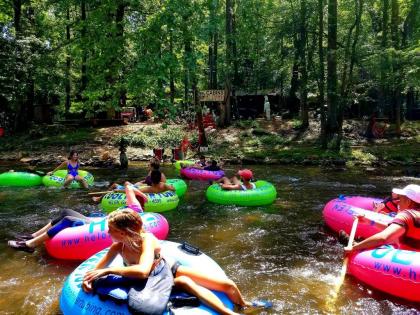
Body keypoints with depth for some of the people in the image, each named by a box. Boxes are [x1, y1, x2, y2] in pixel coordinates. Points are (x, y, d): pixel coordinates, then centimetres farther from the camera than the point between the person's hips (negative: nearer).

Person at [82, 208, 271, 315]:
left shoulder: (147, 239, -30)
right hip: (154, 281, 1)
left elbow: (142, 270, -44)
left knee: (228, 284, -5)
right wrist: (88, 279, -31)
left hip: (169, 268, -1)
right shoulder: (118, 246, -17)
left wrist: (108, 270, -43)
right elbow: (98, 269, -9)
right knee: (187, 284, -33)